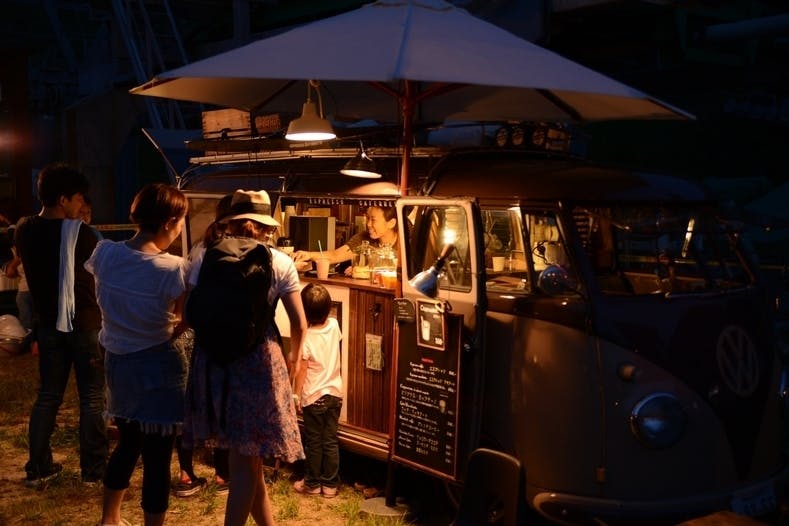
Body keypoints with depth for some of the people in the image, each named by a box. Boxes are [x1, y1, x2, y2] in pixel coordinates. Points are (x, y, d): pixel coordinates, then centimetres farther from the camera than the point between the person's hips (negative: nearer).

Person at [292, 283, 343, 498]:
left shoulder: (306, 338, -18)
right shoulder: (334, 326, -5)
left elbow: (301, 370, -13)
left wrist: (296, 394, -2)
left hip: (314, 397, -4)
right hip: (335, 393, 4)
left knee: (313, 443, 9)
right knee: (331, 441, 11)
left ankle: (312, 484, 21)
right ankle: (330, 485, 18)